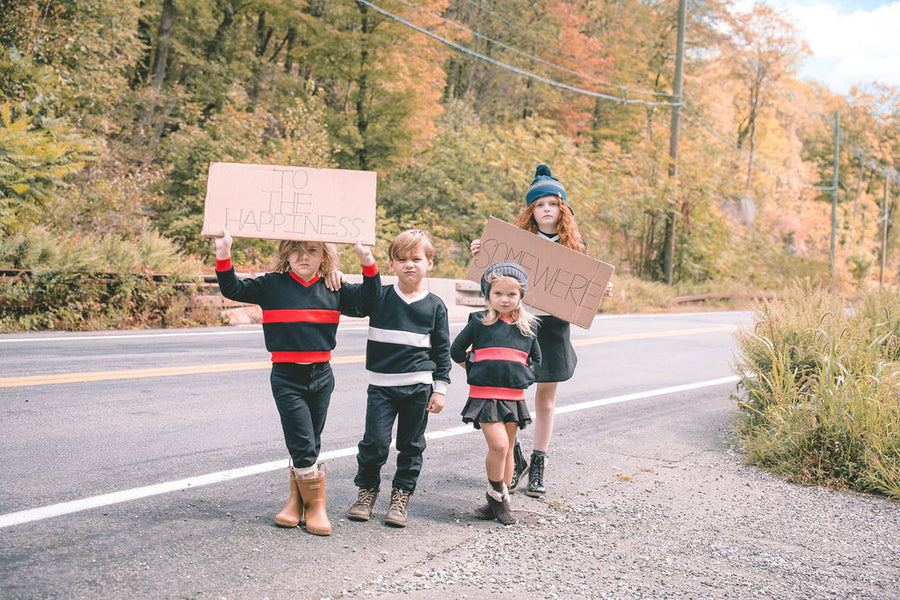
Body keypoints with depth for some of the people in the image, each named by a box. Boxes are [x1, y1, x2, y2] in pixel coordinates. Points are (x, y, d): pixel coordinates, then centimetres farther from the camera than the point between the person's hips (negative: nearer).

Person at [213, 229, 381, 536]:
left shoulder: (334, 290, 4)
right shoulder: (272, 285, -2)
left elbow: (366, 300, 7)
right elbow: (233, 289, -3)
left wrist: (368, 264, -7)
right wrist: (223, 257, -18)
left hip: (321, 375, 3)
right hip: (286, 376, -3)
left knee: (310, 444, 11)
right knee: (302, 444, -5)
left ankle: (298, 500, 25)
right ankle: (314, 505, 10)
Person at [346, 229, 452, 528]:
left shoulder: (435, 306, 3)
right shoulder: (379, 297, 0)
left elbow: (442, 350, 7)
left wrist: (440, 389, 3)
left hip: (418, 387, 1)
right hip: (382, 386, -1)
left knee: (411, 446, 8)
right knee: (375, 441, -4)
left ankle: (401, 496, 22)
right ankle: (367, 490, 18)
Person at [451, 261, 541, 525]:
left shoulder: (527, 326, 7)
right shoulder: (479, 322, -2)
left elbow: (536, 359, 21)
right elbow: (456, 350, 7)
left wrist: (524, 376, 9)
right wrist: (475, 370, 5)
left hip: (514, 397, 4)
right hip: (484, 395, -4)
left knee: (507, 449, 9)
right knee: (498, 444, -16)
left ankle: (499, 502, 21)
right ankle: (497, 494, 5)